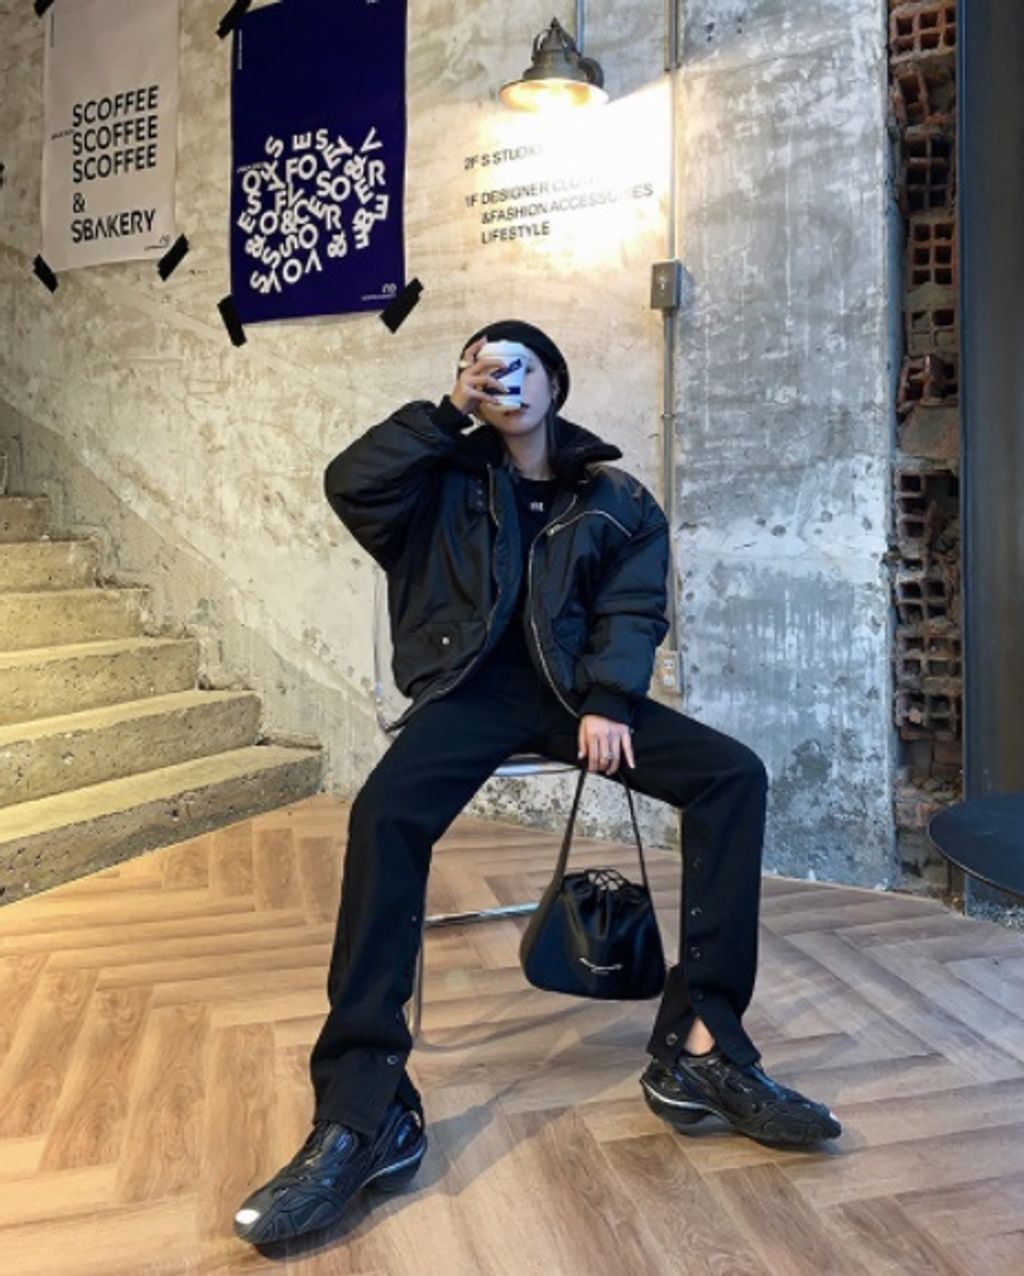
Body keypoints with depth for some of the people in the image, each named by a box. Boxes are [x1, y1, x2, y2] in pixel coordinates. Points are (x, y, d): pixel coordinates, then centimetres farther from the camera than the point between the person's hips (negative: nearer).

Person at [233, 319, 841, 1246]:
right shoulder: (447, 478, 17)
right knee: (386, 813, -32)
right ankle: (363, 1110, -29)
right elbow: (350, 484, -1)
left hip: (571, 688, 2)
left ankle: (699, 1045, -17)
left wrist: (607, 701, -14)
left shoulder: (614, 498, 17)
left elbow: (634, 608, 3)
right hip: (472, 686, -1)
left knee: (735, 772, -19)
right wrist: (445, 411, 1)